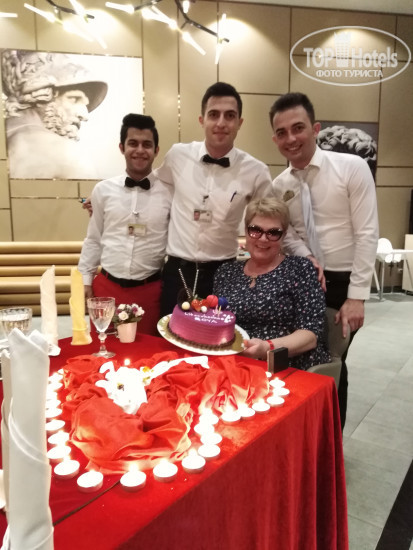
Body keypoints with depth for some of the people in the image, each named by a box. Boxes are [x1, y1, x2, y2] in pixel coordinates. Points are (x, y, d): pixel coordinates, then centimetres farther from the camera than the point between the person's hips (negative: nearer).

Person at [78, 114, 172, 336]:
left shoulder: (170, 192, -3)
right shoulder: (103, 190, 2)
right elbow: (93, 240, 9)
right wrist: (85, 279, 8)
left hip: (150, 290, -1)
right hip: (106, 286, 1)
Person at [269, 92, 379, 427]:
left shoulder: (352, 167, -12)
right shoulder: (280, 186, 1)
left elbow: (367, 234, -14)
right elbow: (288, 234, 6)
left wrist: (357, 296, -17)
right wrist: (306, 257, -17)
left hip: (343, 281, -3)